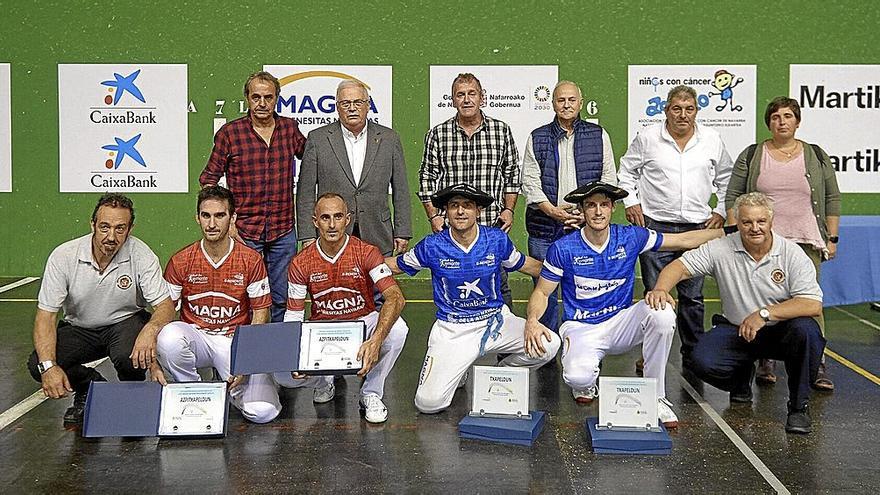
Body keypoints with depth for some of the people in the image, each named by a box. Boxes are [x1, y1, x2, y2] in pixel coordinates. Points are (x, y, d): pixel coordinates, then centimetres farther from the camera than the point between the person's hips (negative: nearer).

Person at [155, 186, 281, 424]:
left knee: (262, 412, -22)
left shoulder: (251, 259, -4)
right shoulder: (180, 261, -3)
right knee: (170, 335, -36)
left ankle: (232, 386, 15)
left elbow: (261, 314, -1)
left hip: (237, 342, -1)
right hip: (196, 337, 1)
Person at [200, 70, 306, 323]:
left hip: (283, 231, 3)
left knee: (281, 300, 10)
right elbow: (208, 180, 0)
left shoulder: (289, 128, 4)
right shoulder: (230, 133, -4)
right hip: (243, 232, -2)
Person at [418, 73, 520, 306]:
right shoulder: (437, 135, 4)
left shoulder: (502, 131, 6)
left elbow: (512, 175, 11)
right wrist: (434, 216, -2)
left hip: (493, 225, 0)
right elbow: (427, 178, 6)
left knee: (499, 288, 4)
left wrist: (508, 210, 2)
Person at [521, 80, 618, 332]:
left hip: (586, 227, 0)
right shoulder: (537, 138, 8)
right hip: (544, 228, 0)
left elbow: (609, 179, 6)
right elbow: (530, 181, 2)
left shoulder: (599, 136, 9)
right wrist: (552, 210, -12)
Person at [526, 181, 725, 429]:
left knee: (662, 313, -29)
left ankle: (656, 396, -12)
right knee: (578, 377, -35)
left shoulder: (630, 237, -2)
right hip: (582, 328, -3)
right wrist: (532, 320, -21)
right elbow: (542, 292, -1)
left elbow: (685, 240, 5)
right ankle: (586, 384, 10)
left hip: (621, 322, 3)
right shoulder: (563, 249, -8)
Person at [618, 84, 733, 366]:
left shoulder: (712, 140, 6)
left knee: (693, 295, 7)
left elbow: (725, 178, 19)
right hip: (655, 225, -2)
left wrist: (721, 211, 12)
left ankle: (693, 355, 18)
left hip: (698, 227, 2)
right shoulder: (647, 138, 0)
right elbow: (627, 171, 12)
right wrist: (631, 203, 3)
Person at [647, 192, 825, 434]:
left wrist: (764, 314, -28)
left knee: (805, 330, -35)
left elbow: (813, 304, -20)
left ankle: (798, 406, -11)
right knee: (702, 361, -24)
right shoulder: (721, 249, -6)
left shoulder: (792, 253, -11)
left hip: (780, 331, -1)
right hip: (736, 330, 1)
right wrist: (661, 289, -29)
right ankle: (742, 376, 15)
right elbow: (681, 265, -7)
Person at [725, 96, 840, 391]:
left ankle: (817, 367, 1)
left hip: (806, 242, 0)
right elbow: (733, 197, 7)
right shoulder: (751, 156, 7)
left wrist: (832, 238, 5)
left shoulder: (817, 157, 10)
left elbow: (832, 199, 11)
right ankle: (765, 363, 10)